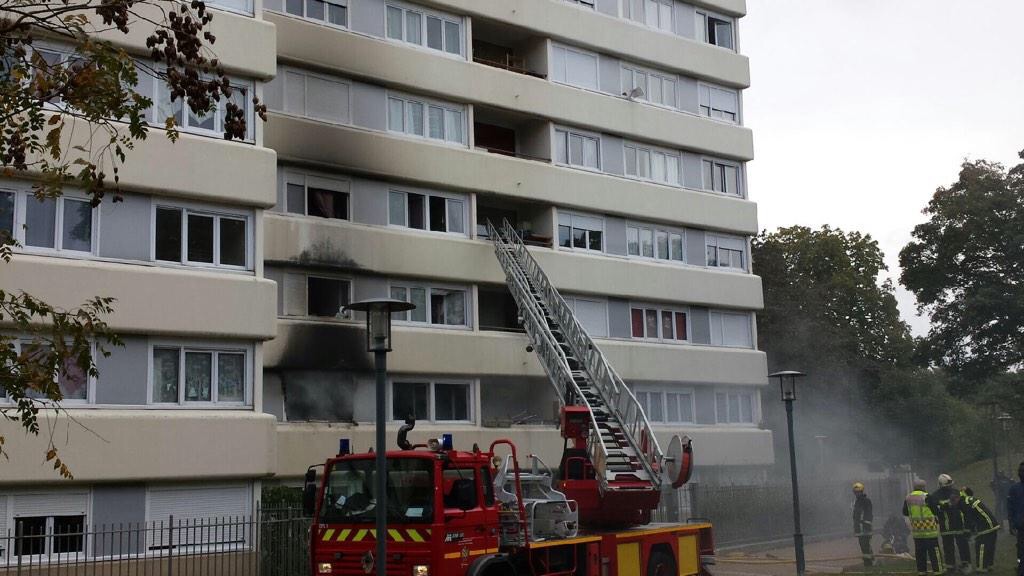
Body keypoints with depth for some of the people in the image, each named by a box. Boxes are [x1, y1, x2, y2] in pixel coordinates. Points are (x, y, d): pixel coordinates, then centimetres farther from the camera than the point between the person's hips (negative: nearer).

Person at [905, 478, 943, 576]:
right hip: (929, 528, -5)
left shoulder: (908, 498, 3)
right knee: (933, 550, 3)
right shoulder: (927, 497, -14)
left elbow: (905, 512, 12)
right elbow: (935, 510, -10)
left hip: (916, 529, 5)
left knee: (919, 551, 10)